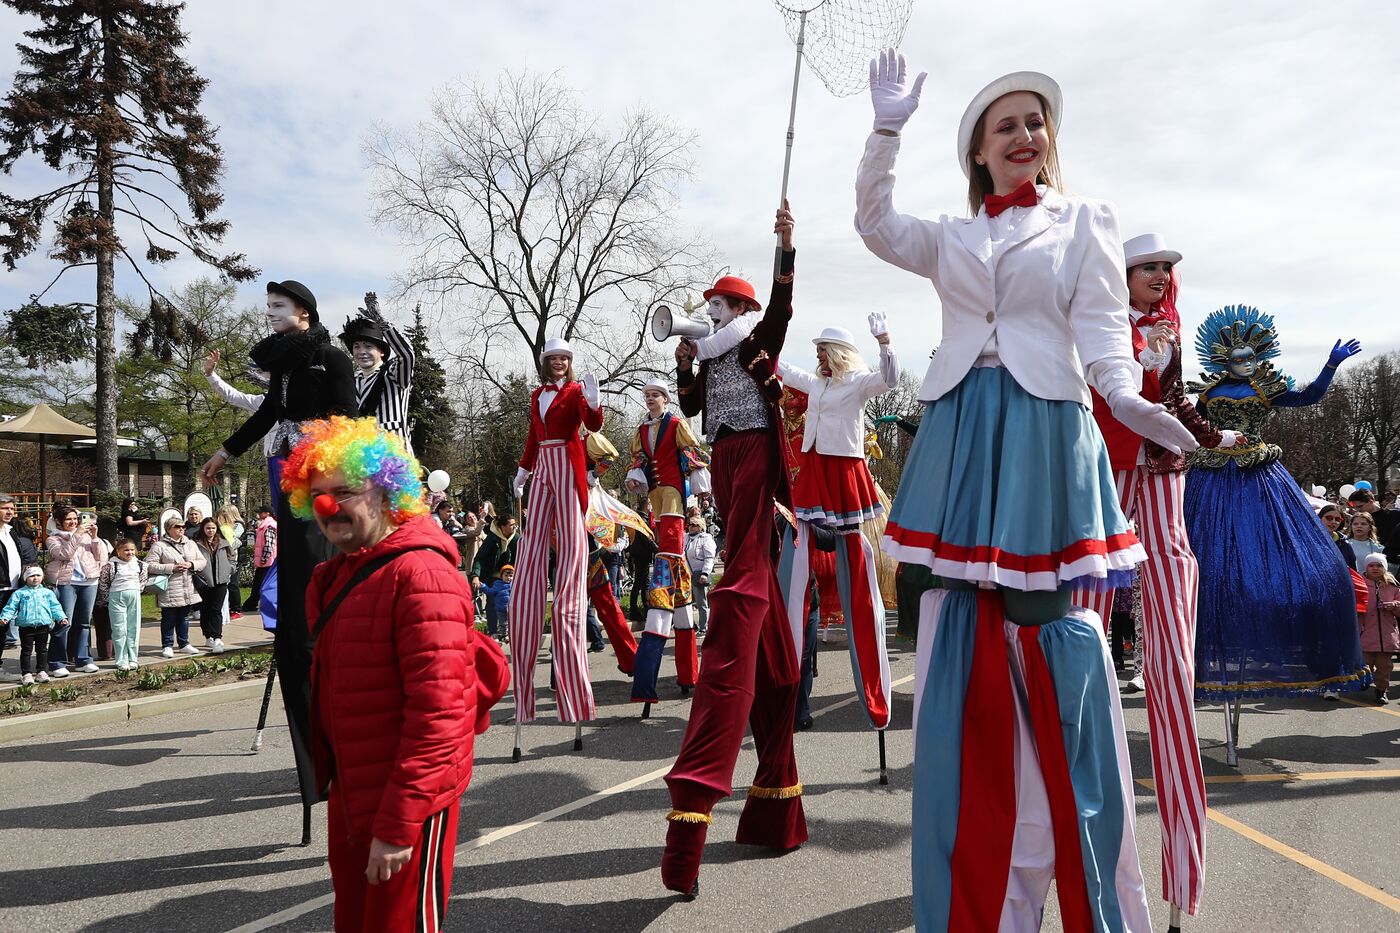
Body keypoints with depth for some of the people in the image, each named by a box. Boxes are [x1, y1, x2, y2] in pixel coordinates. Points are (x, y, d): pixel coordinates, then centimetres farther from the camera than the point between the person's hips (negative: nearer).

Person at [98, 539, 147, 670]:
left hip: (134, 597, 4)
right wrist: (109, 597, 1)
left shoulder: (139, 565, 7)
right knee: (119, 630, -2)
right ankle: (122, 661, 2)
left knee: (134, 629, 5)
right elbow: (102, 582, -3)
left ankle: (132, 659, 12)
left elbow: (143, 580, 20)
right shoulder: (111, 565, -7)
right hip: (117, 598, -4)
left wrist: (137, 591, 11)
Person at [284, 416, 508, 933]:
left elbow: (437, 710, -26)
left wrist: (399, 823, -25)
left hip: (409, 798, -9)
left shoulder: (418, 573, -21)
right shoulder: (336, 578, 8)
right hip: (349, 793, 9)